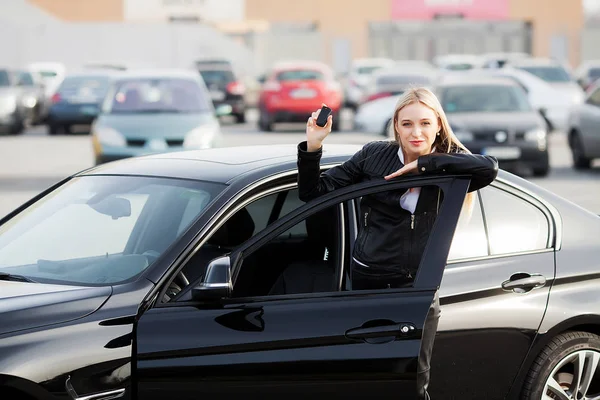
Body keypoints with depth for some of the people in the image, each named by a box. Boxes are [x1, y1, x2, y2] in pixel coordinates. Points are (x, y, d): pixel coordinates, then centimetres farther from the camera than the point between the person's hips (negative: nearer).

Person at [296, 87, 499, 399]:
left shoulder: (446, 166, -2)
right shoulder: (374, 155, 0)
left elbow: (489, 168, -24)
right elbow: (314, 192, 2)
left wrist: (424, 164, -22)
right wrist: (312, 146, -14)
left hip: (418, 287, -1)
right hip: (367, 280, 1)